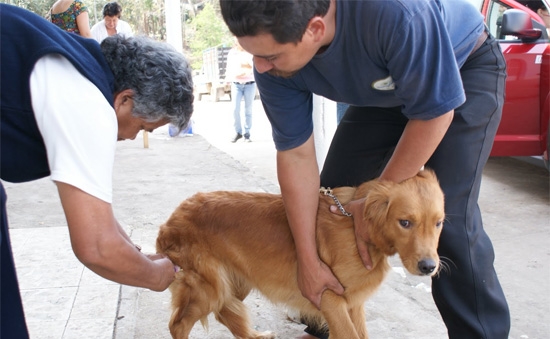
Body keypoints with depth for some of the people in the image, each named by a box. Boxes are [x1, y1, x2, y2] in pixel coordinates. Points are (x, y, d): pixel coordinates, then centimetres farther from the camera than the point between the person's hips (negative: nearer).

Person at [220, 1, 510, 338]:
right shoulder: (273, 62, -24)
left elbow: (435, 111, -29)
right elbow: (296, 155, -19)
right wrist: (309, 261, -18)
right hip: (386, 91, 5)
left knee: (449, 217, -19)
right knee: (333, 198, 1)